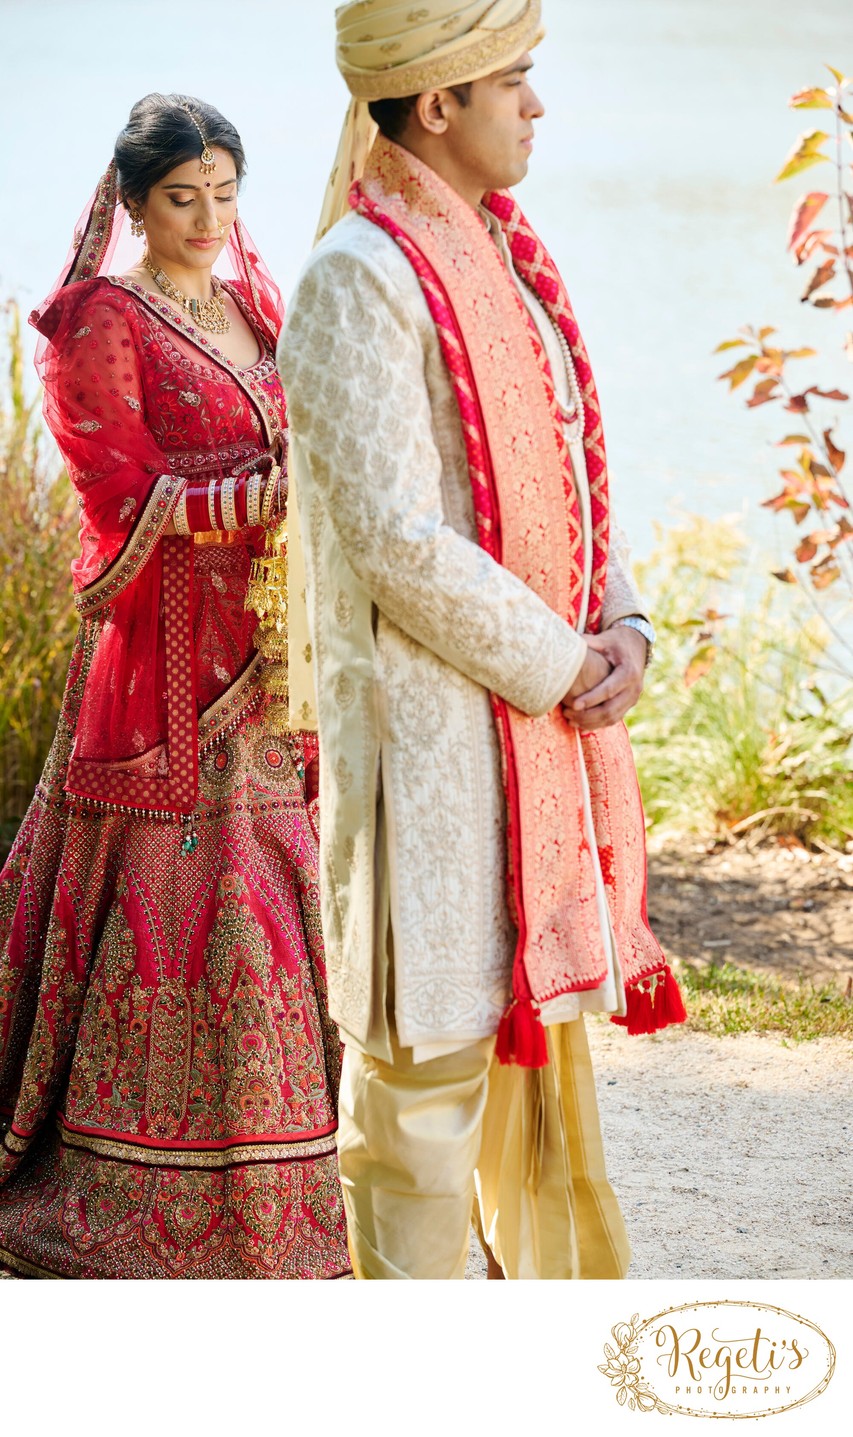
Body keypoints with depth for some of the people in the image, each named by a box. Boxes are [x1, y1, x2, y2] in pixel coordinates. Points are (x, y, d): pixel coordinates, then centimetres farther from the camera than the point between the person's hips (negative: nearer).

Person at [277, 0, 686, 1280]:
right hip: (431, 721, -8)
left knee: (546, 1007, 16)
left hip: (551, 703, 8)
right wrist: (558, 663, -14)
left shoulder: (508, 258, 12)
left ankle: (553, 1273, 30)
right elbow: (395, 538, -20)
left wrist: (623, 626, 0)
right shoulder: (358, 281, -15)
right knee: (430, 1041, 0)